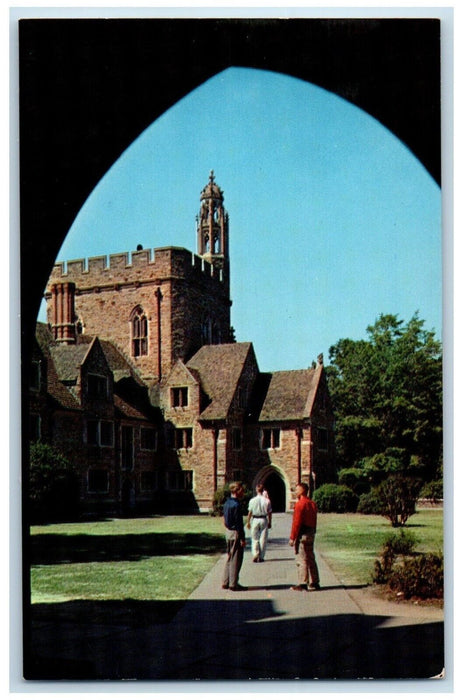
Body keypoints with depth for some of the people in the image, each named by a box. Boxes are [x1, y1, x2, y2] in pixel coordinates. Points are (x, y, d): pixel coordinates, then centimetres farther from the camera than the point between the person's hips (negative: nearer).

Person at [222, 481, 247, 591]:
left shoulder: (227, 503, 9)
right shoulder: (236, 505, -20)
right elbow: (238, 523, -20)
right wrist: (242, 539, -17)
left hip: (228, 532, 9)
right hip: (235, 533, -9)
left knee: (229, 557, 17)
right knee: (236, 559, -1)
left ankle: (225, 582, 21)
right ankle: (233, 584, 3)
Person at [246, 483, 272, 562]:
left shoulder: (252, 500, -6)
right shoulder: (267, 500, -5)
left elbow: (250, 512, -2)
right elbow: (269, 513, 0)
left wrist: (248, 522, 10)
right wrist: (269, 522, 11)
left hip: (255, 520, 0)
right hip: (264, 520, 0)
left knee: (254, 539, 8)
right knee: (263, 539, 8)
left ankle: (255, 555, -7)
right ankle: (261, 556, 10)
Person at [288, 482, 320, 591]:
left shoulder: (300, 504, -14)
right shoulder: (313, 504, 13)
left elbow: (296, 522, -17)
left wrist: (292, 537, -14)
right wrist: (312, 532, 19)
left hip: (302, 534, -9)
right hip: (311, 534, 9)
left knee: (301, 560, -6)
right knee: (311, 559, 14)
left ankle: (302, 584, -6)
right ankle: (315, 582, 18)